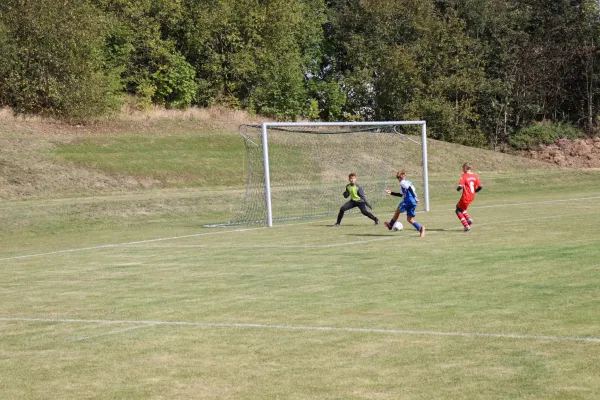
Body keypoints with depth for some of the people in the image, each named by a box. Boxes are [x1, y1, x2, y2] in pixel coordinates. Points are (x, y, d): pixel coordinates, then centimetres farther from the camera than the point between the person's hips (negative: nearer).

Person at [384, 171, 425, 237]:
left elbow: (410, 189, -21)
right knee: (410, 219, 8)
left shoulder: (403, 182, -2)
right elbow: (401, 194, 34)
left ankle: (390, 225, 33)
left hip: (408, 200, -8)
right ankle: (420, 228, -14)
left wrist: (415, 197, -28)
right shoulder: (408, 182, 27)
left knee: (397, 211, 16)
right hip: (413, 202, 8)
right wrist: (391, 193, 36)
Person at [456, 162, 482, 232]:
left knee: (458, 210, 12)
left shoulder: (464, 176, -13)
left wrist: (458, 189, -1)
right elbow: (480, 187, 1)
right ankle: (469, 219, 13)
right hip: (472, 197, 7)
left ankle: (466, 226, 2)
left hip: (465, 197, -7)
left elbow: (460, 186, -24)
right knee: (458, 206, 27)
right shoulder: (475, 175, 3)